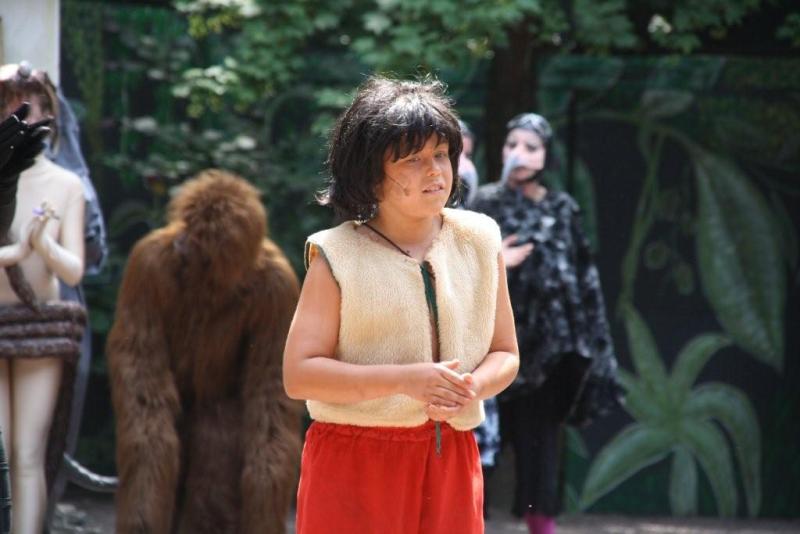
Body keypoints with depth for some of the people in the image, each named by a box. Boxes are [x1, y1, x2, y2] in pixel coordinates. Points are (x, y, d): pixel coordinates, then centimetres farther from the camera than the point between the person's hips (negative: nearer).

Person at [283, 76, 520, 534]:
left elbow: (505, 354, 12)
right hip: (353, 466, -3)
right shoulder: (338, 256, -5)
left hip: (450, 462, 3)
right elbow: (299, 374, -10)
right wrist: (405, 380, -20)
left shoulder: (480, 241, 7)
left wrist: (473, 387, -11)